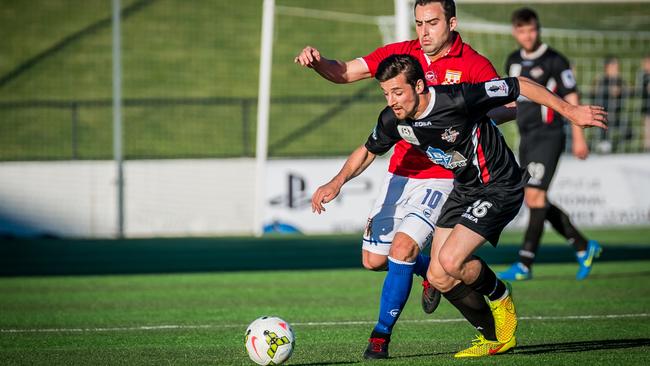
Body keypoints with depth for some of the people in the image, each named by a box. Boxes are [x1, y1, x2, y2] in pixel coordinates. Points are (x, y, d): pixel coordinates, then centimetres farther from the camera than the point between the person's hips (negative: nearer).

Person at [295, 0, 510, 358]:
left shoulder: (474, 65, -9)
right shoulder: (401, 53, 2)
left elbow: (508, 106, -10)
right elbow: (344, 72, 4)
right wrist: (317, 62, -17)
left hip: (441, 177, -5)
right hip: (400, 171, 5)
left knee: (402, 249, -21)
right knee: (373, 259, 8)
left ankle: (381, 337, -7)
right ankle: (431, 270, 38)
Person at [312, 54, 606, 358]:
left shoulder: (458, 99, -29)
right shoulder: (393, 121, -9)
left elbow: (520, 86, -20)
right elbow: (367, 151, 12)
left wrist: (570, 111, -16)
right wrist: (337, 182, -4)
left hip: (500, 187, -7)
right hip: (464, 189, 7)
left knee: (450, 260, -22)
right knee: (438, 277, 1)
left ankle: (501, 297, 9)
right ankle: (494, 338, 20)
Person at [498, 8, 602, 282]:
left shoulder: (555, 61, -7)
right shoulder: (513, 61, 12)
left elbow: (571, 100, -6)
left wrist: (578, 138, -9)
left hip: (548, 135, -8)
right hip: (526, 138, 8)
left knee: (535, 196, -15)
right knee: (535, 201, 7)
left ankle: (525, 264, -17)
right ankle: (584, 248, 21)